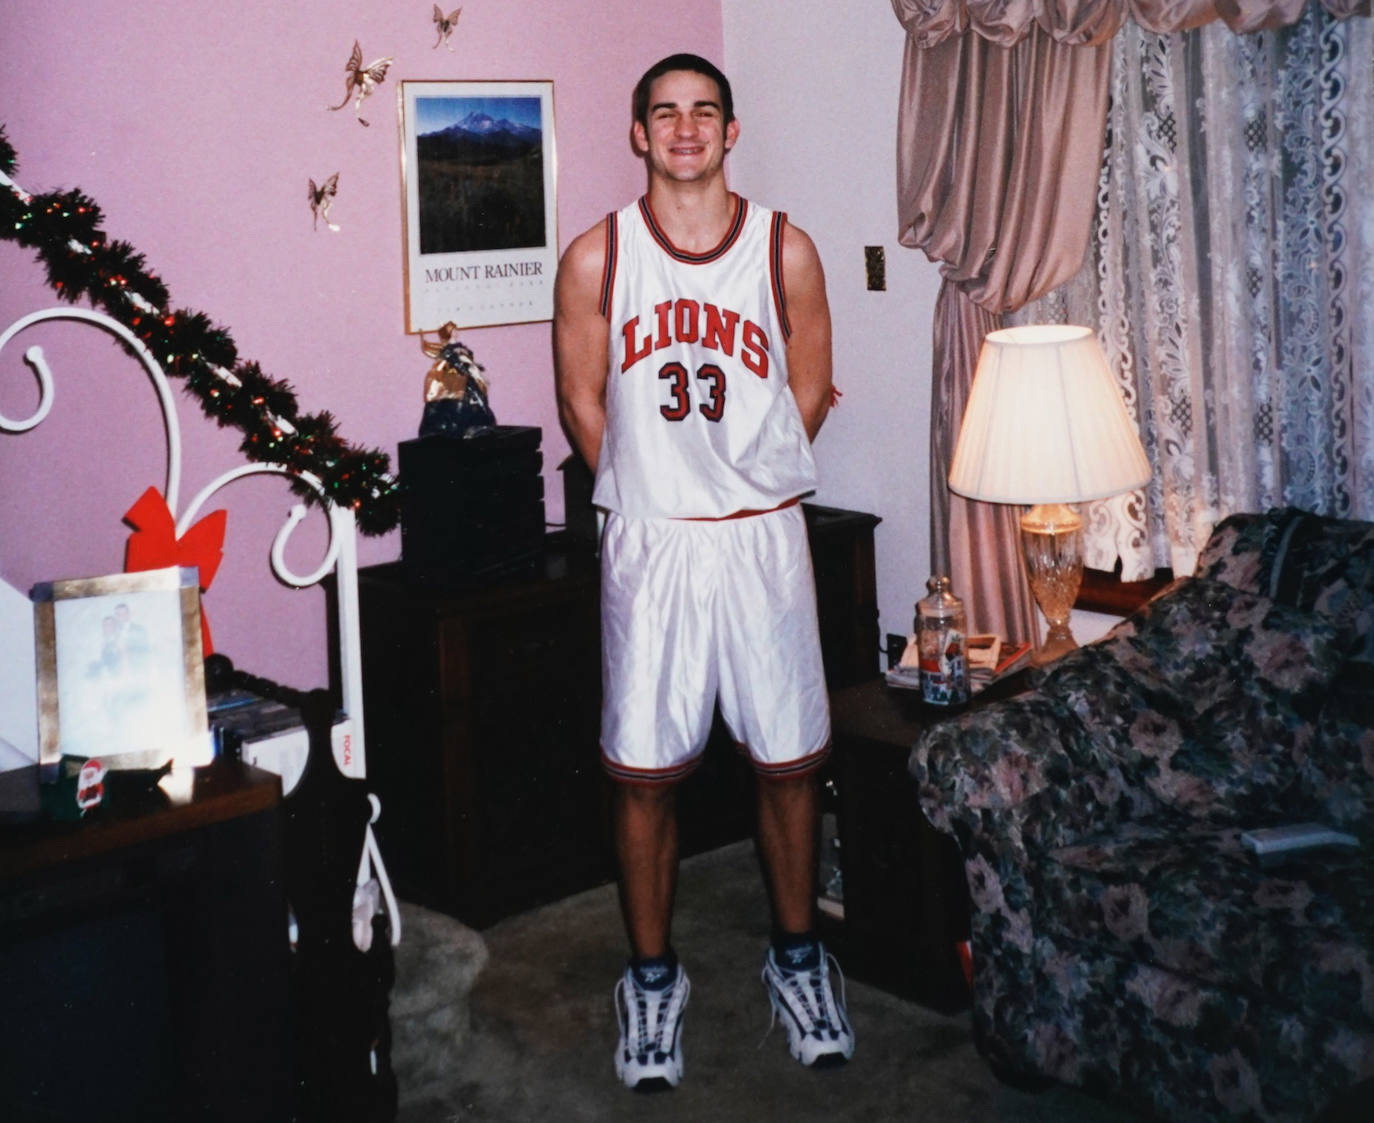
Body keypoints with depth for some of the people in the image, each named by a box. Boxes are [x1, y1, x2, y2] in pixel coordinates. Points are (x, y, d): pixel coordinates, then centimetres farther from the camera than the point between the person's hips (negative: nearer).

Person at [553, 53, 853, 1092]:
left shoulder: (786, 249, 0)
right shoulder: (596, 258, -1)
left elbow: (809, 390, 9)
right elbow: (583, 402, 6)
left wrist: (746, 482, 10)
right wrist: (649, 495, 10)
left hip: (764, 538, 1)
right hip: (648, 542, 0)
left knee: (789, 760, 8)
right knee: (645, 771, 5)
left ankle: (797, 958, 28)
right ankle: (653, 978, 22)